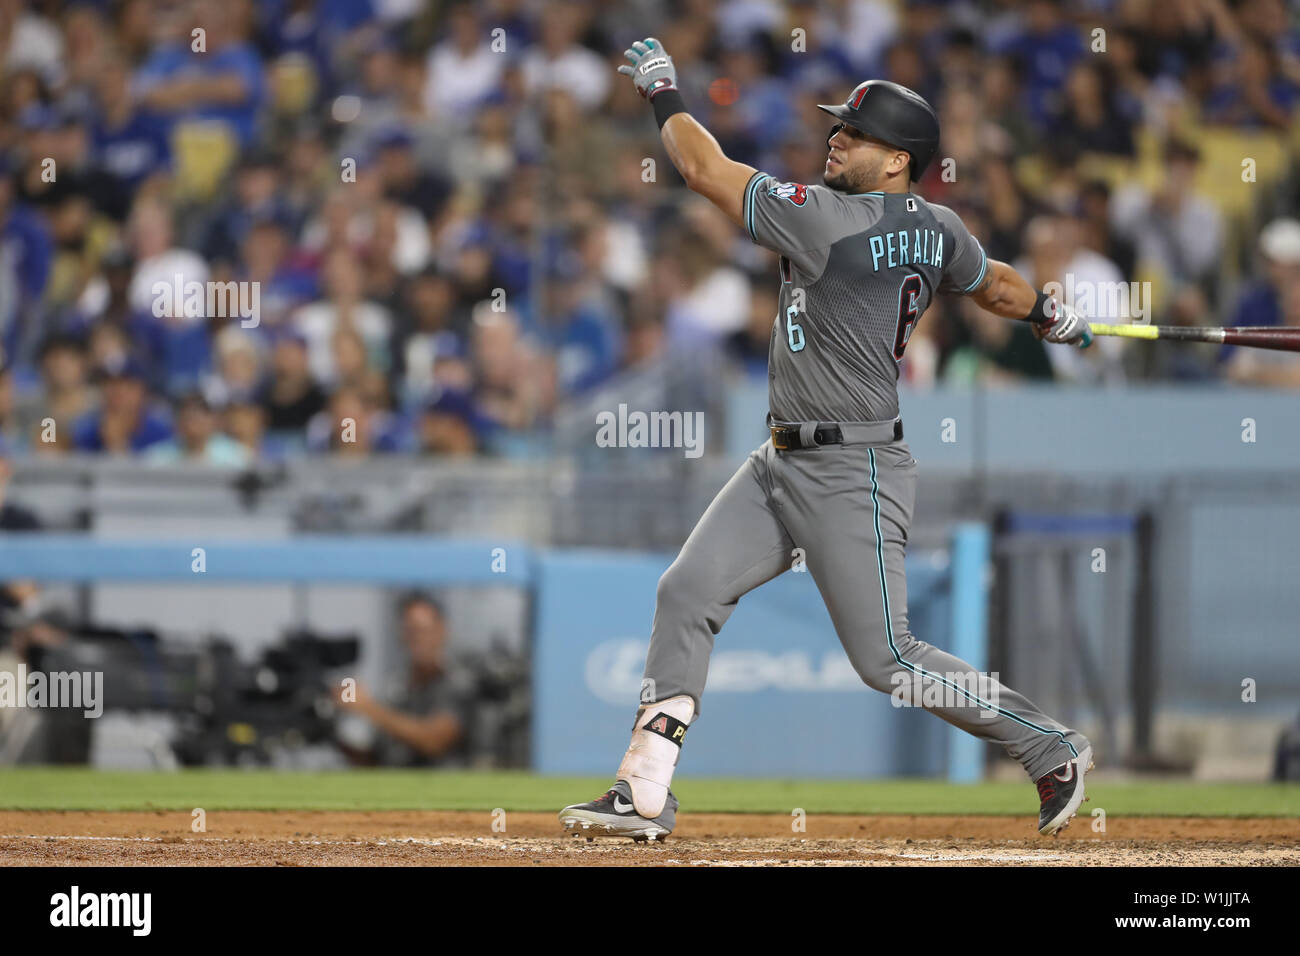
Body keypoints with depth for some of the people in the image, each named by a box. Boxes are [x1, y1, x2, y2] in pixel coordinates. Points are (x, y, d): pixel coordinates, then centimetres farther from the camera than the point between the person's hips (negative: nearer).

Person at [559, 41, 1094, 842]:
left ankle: (1053, 748, 9)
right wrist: (1056, 319, 43)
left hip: (853, 478, -10)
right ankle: (645, 794, 1)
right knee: (688, 594, 1)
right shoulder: (937, 230, 4)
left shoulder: (830, 221, -21)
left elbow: (706, 171, -16)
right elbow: (999, 286, 22)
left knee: (887, 661, -6)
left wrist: (664, 95, 0)